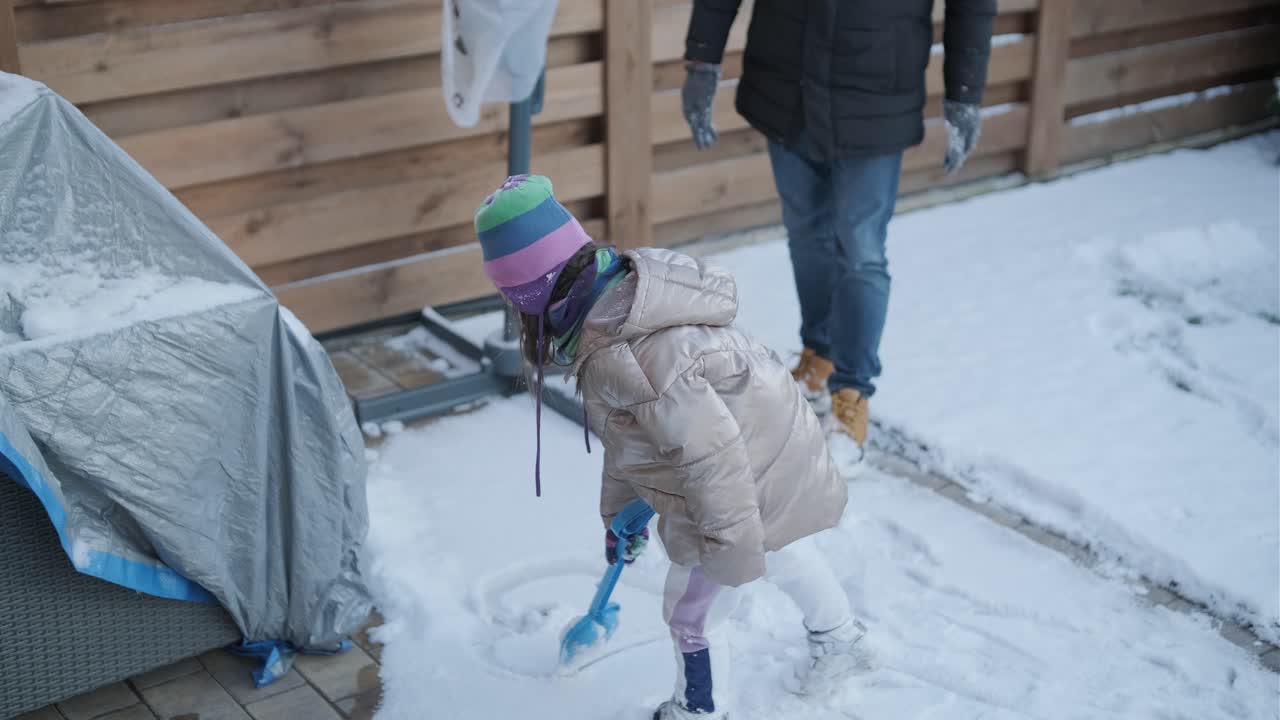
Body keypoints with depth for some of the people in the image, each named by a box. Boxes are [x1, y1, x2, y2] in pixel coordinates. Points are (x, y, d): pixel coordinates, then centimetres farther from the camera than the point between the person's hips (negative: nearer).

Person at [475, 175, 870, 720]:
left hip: (753, 487, -10)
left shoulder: (620, 357, -34)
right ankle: (840, 640, 60)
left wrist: (731, 550, -24)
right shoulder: (621, 298, 0)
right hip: (779, 452, 10)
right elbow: (632, 430, 12)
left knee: (691, 611, 12)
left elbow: (706, 447, -34)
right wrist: (619, 511, 22)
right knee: (786, 557, 35)